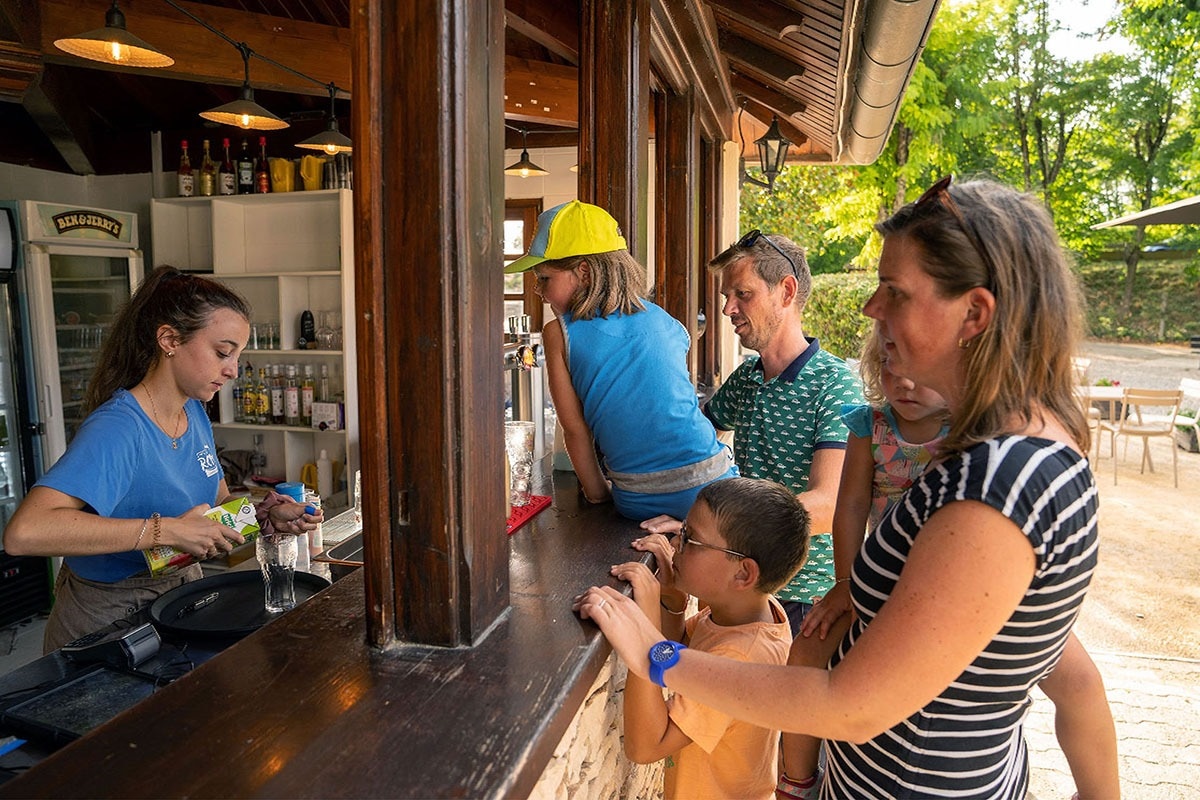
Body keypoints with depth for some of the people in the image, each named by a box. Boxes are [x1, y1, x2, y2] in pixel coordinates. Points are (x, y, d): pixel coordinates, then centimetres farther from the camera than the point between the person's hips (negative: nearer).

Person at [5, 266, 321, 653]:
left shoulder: (195, 412, -2)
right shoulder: (117, 428, -28)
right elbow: (24, 532, -41)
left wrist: (269, 516, -11)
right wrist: (168, 531, -39)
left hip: (182, 590, 8)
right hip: (107, 620, -8)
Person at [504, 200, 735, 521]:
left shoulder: (558, 333, -3)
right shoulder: (666, 321, 8)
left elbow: (575, 429, -1)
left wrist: (598, 494, 12)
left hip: (639, 503, -2)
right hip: (709, 484, 3)